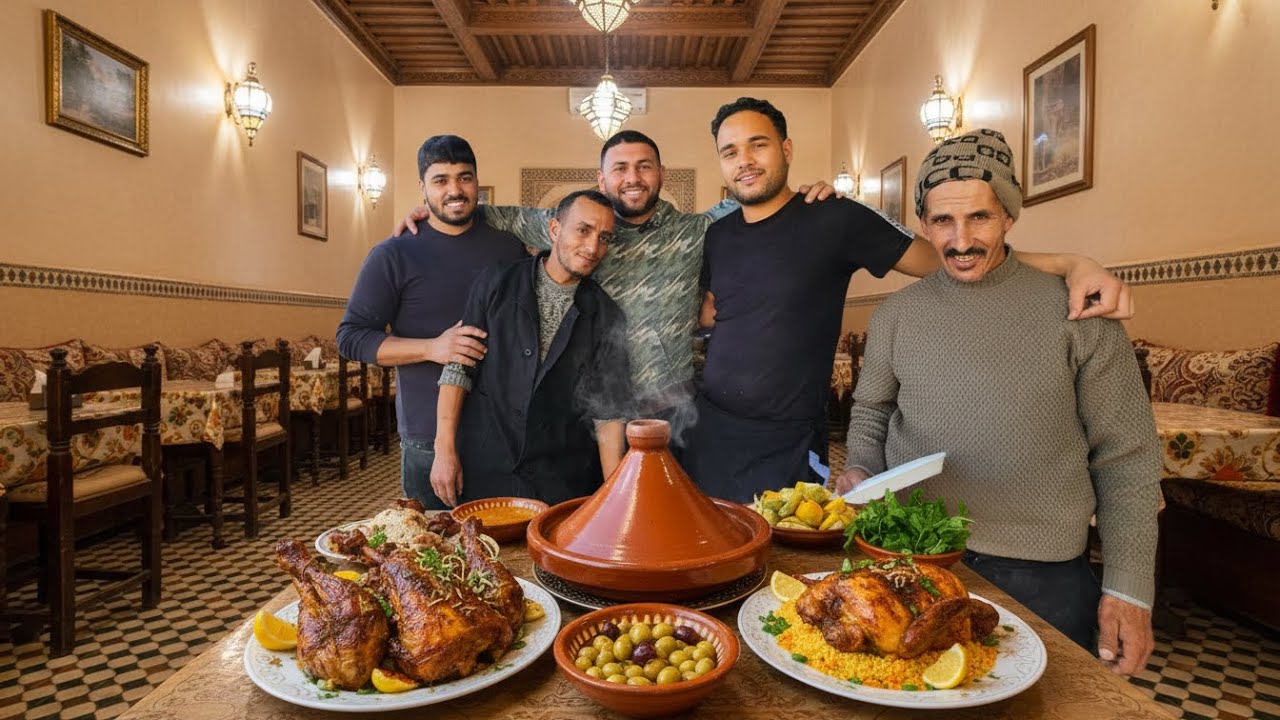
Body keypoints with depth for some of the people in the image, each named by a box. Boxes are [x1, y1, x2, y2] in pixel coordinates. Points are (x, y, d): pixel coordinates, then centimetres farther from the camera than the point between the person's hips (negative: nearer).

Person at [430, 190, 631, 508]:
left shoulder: (606, 316, 0)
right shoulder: (496, 284, -1)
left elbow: (608, 410, -1)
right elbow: (459, 366, -1)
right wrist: (444, 449, -7)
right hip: (480, 470, 0)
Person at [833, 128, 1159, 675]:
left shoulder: (1076, 313, -6)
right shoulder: (896, 315, 3)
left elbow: (1126, 459, -3)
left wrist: (1129, 590, -6)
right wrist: (860, 472, -5)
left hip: (1042, 576, -1)